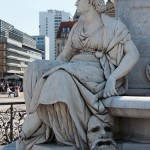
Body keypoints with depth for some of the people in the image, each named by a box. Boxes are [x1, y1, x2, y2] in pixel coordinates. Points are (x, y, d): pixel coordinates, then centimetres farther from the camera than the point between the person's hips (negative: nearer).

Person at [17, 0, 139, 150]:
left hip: (96, 78, -5)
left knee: (61, 78, -36)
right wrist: (47, 70, 1)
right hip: (73, 73, 6)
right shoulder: (77, 27, 19)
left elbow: (133, 54, -6)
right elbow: (64, 57, 20)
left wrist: (112, 78, -21)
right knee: (36, 70, -21)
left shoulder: (114, 25, 2)